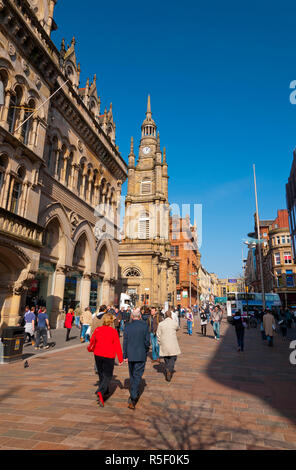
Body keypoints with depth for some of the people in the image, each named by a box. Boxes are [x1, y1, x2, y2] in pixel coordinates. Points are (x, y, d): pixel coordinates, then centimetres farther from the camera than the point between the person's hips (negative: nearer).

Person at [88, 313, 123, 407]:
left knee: (101, 374, 22)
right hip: (109, 357, -4)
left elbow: (92, 342, 6)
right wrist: (120, 359, -2)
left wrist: (90, 349, 28)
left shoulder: (97, 330, -4)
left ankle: (105, 392, 36)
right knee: (108, 376, 5)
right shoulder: (113, 332, -12)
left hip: (98, 355, 4)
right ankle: (101, 392, -17)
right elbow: (117, 346, -10)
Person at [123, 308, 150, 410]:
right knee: (137, 376, 2)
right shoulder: (145, 325, -8)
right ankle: (133, 398, -9)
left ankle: (134, 395, 32)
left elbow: (125, 342, -2)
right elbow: (147, 341, -6)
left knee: (132, 376, 19)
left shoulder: (128, 326, -5)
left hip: (130, 355, 2)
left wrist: (125, 356, 5)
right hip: (141, 355, -2)